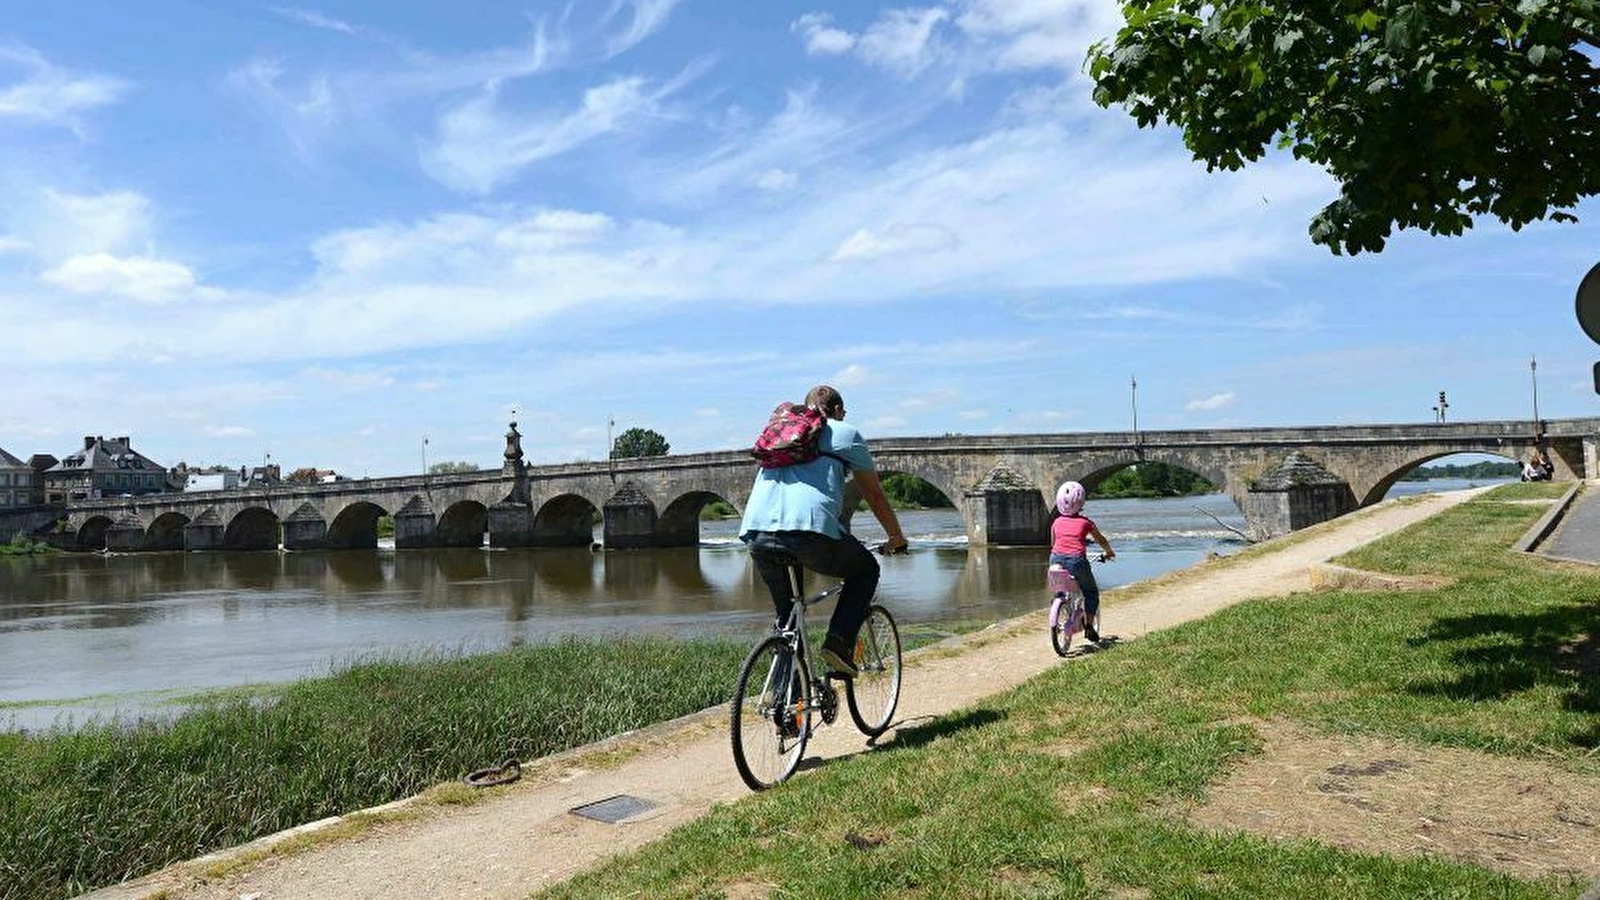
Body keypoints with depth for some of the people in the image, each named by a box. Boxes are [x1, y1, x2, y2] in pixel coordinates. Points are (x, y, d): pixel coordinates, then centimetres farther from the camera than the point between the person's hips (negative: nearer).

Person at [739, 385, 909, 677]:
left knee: (785, 614, 27)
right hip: (810, 532, -5)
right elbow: (875, 496, 26)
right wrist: (897, 538, 43)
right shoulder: (845, 433, 20)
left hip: (756, 535, 5)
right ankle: (839, 642, 6)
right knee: (866, 570, 23)